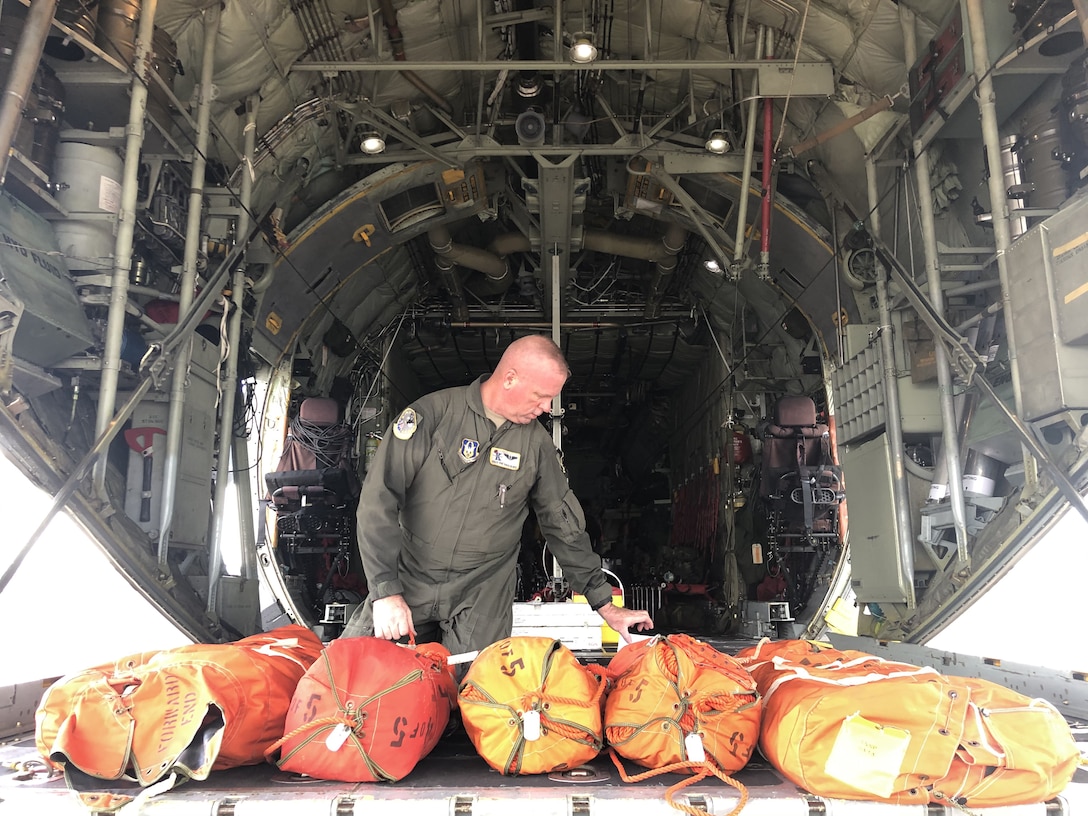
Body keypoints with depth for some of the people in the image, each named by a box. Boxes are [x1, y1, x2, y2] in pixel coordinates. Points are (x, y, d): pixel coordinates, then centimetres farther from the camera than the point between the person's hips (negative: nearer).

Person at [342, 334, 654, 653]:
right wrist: (386, 590, -20)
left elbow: (564, 525, 9)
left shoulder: (536, 442, 1)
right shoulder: (433, 413, -11)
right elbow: (379, 498, -13)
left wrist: (606, 605, 10)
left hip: (482, 595, 2)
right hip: (408, 579, -1)